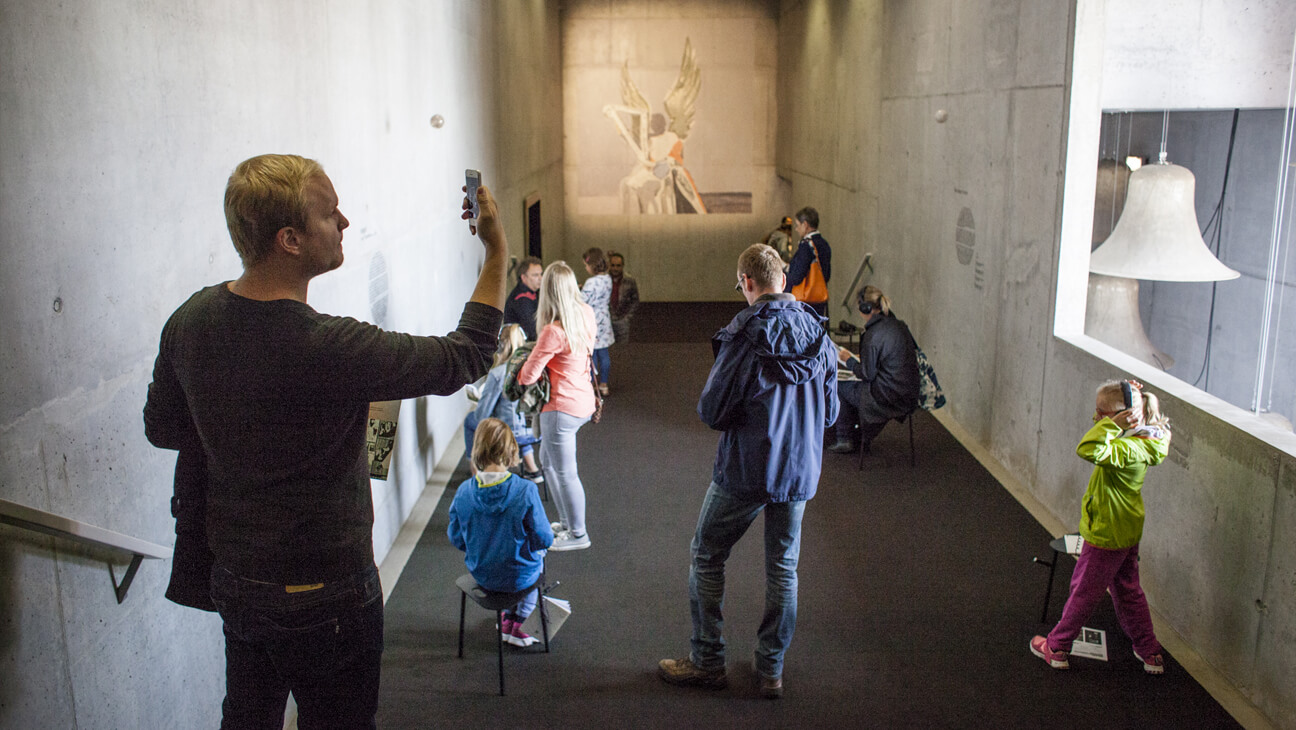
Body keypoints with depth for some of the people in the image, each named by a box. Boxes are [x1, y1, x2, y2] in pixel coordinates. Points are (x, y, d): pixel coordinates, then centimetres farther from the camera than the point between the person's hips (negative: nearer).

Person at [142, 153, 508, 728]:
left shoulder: (190, 319, -8)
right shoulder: (330, 350, -30)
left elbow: (162, 428, 8)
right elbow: (463, 358, -18)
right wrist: (497, 254, -9)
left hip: (232, 578, 7)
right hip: (323, 594, -6)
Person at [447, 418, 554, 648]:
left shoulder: (464, 491, -17)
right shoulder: (526, 490, -26)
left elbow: (456, 539, -4)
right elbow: (544, 539, -17)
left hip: (481, 575, 3)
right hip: (520, 577, -3)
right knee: (538, 553, 32)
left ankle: (509, 618, 44)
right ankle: (513, 624, 34)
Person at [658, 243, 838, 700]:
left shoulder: (745, 336, -18)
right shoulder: (818, 335, 0)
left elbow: (712, 412, -16)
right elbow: (830, 411, 9)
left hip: (745, 471, -5)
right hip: (800, 470, 5)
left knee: (706, 557, 12)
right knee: (783, 567, 15)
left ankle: (707, 662, 19)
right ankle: (771, 670, 23)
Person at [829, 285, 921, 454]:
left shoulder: (873, 334, -19)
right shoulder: (899, 326, 6)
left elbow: (867, 374, -14)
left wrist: (849, 360, 3)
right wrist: (861, 359, 21)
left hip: (888, 398, -8)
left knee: (840, 386, 10)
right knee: (852, 385, 25)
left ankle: (845, 439, 22)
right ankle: (856, 438, 32)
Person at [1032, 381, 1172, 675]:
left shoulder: (1129, 449, -29)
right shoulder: (1139, 442, -1)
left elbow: (1088, 450, -46)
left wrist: (1112, 423, -37)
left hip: (1106, 536, -9)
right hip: (1126, 532, 9)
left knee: (1084, 592, 6)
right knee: (1128, 590, 22)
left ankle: (1057, 647, 22)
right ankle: (1150, 652, 32)